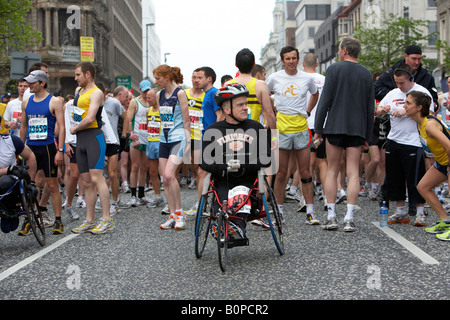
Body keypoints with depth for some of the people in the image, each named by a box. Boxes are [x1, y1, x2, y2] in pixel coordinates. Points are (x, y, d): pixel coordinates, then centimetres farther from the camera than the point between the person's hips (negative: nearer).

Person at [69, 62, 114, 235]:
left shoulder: (96, 93, -8)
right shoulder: (78, 91, 20)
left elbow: (89, 119, -18)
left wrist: (74, 128, -5)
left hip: (94, 136, -9)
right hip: (80, 139, 9)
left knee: (96, 178, -15)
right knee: (87, 182, 8)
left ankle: (107, 220, -14)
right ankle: (90, 221, 11)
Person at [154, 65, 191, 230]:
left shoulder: (180, 93, -7)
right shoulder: (159, 95, 12)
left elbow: (185, 120, -8)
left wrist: (188, 142, -11)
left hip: (178, 139, -7)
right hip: (164, 140, 7)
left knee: (169, 175, -20)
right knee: (165, 179, 3)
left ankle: (179, 212, -7)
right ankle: (172, 216, 11)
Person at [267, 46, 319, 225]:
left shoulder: (307, 78, 5)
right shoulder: (274, 78, 1)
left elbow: (315, 94, 25)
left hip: (301, 128, 1)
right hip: (281, 129, -1)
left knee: (305, 173, 2)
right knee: (281, 173, 2)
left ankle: (310, 210, 7)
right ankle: (279, 210, 12)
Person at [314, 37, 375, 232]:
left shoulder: (334, 69, -2)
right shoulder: (367, 74, 9)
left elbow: (325, 100, -7)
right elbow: (370, 108, 9)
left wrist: (318, 128, -2)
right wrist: (367, 135, 14)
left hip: (335, 127, -2)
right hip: (358, 129, 2)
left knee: (332, 171, 6)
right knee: (353, 173, 1)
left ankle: (331, 217, 4)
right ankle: (349, 219, -4)